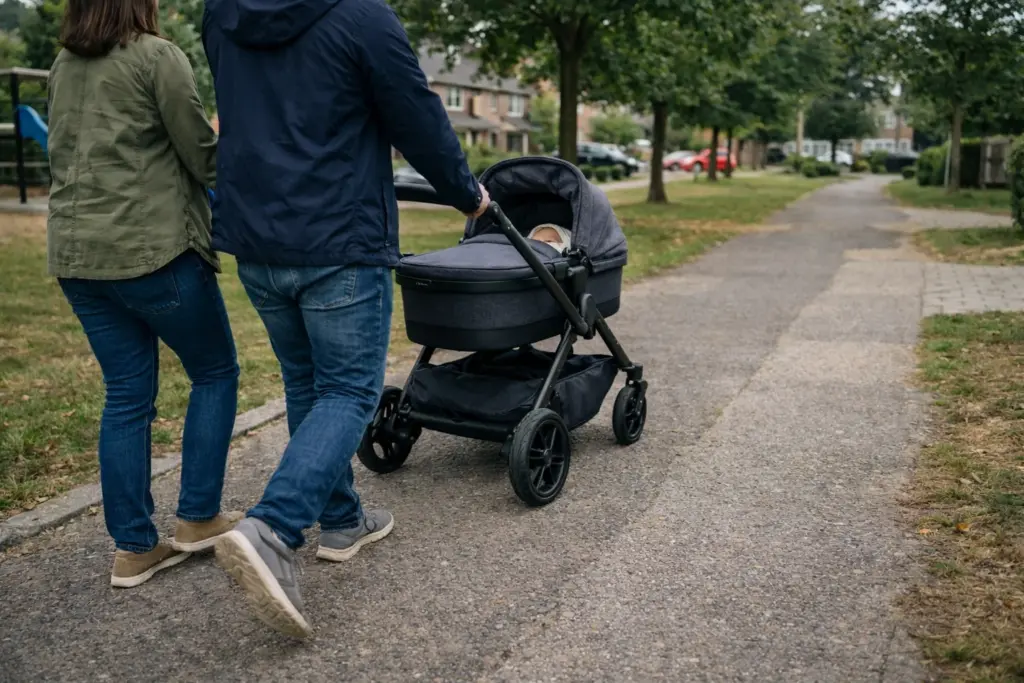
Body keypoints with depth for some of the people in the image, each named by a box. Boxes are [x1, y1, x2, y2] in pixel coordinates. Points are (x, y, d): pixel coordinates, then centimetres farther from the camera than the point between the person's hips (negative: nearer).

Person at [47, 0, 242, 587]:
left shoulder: (64, 66, 16)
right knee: (215, 372, 10)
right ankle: (198, 519, 13)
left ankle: (135, 549, 13)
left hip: (77, 254, 7)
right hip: (153, 249, -7)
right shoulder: (157, 56, -7)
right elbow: (204, 156, -6)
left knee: (128, 396, 10)